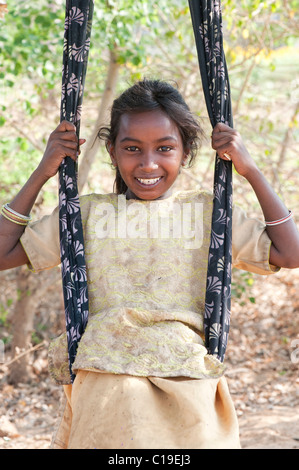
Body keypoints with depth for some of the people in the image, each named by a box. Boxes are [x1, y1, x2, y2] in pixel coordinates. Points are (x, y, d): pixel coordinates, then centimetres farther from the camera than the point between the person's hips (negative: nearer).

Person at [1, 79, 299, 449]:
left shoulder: (209, 213, 12)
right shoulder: (88, 213, 14)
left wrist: (251, 171, 6)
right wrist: (42, 173, 9)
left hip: (187, 382, 0)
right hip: (105, 386, 0)